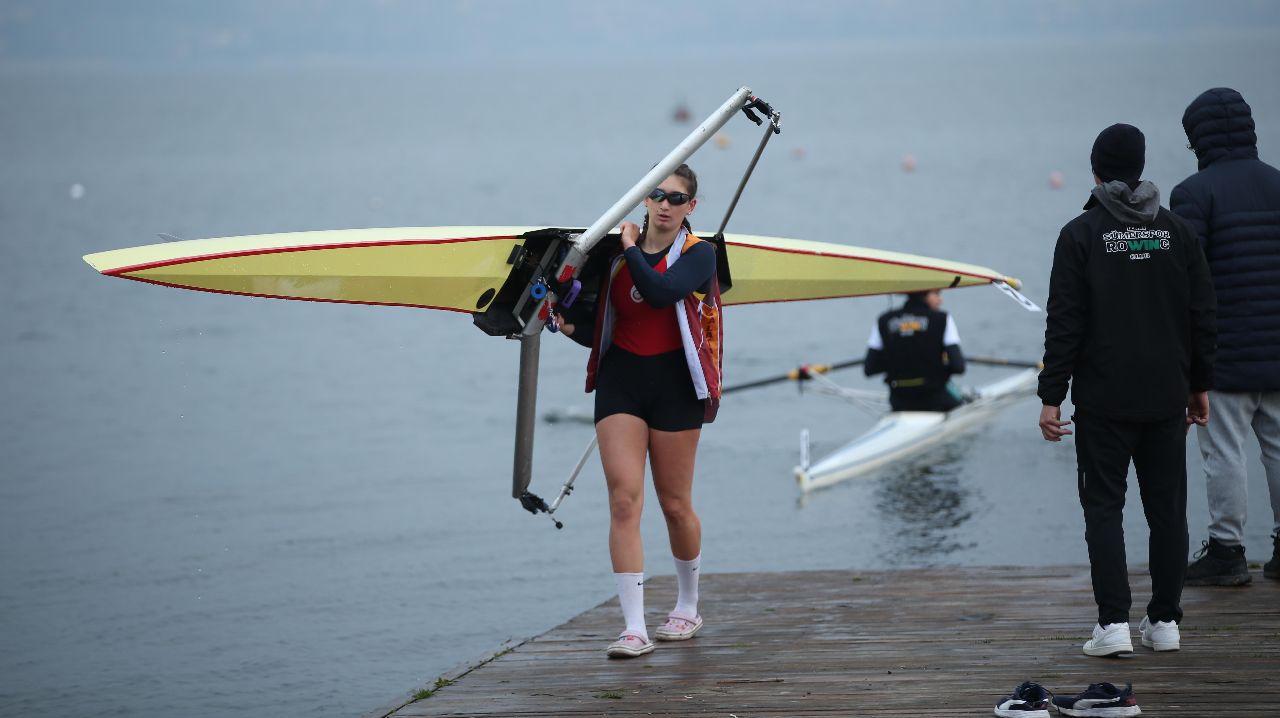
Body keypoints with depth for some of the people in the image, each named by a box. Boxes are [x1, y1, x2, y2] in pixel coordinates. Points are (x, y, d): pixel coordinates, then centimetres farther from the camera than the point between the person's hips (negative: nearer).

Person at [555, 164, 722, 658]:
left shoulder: (697, 254, -1)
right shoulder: (616, 253, 9)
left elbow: (660, 292, -22)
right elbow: (600, 331, 13)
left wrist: (631, 248, -11)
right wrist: (571, 326, -6)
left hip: (674, 382, -2)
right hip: (621, 379, 2)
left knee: (674, 503, 7)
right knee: (624, 501, -10)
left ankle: (688, 608, 31)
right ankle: (634, 629, -13)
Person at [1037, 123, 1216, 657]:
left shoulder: (1080, 234, -6)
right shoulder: (1178, 232, 5)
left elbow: (1064, 323, -9)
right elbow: (1202, 316, 7)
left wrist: (1051, 397, -6)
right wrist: (1199, 386, 16)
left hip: (1103, 401, -3)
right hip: (1166, 398, 3)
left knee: (1103, 507, 2)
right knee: (1168, 508, 9)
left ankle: (1114, 623, -6)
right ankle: (1164, 620, 11)